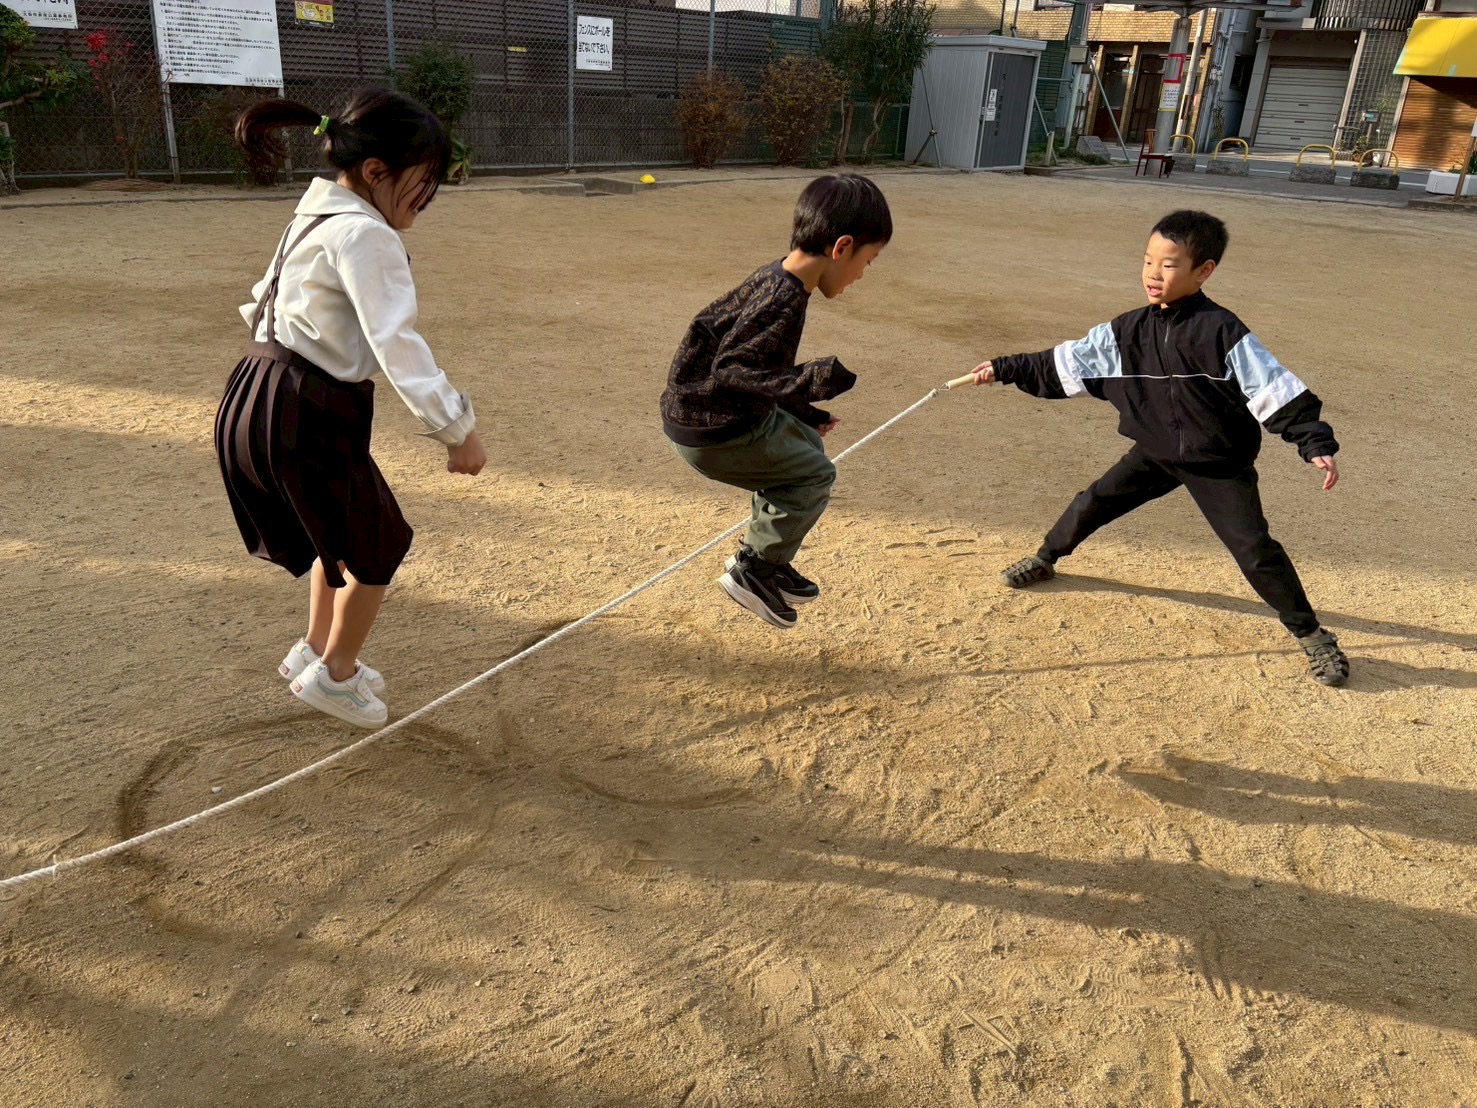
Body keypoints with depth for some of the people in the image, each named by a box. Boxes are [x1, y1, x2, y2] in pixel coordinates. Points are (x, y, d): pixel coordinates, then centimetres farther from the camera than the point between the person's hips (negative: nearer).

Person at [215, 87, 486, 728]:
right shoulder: (365, 235, -18)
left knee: (344, 529, 28)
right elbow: (397, 343, -26)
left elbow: (261, 303, 20)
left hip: (252, 406, 9)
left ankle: (315, 648, 43)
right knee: (380, 544, 12)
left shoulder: (316, 212, 12)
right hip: (306, 420, -9)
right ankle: (335, 674, 29)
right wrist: (457, 427, -24)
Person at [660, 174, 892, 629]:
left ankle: (769, 562, 29)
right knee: (815, 474, 1)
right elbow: (729, 372, -29)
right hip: (713, 433, -10)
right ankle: (752, 570, 9)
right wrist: (807, 383, -33)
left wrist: (804, 413, 18)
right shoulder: (785, 301, -23)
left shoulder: (775, 281, 7)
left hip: (712, 412, 10)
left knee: (806, 443, 22)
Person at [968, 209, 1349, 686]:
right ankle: (1045, 559, 37)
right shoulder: (1128, 330, -5)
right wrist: (1006, 369, 0)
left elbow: (1274, 389, -22)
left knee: (1254, 549, -8)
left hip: (1219, 463, -5)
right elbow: (1064, 364, 2)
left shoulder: (1220, 331, -21)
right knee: (1092, 504, 8)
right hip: (1156, 453, 5)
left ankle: (1310, 633, 9)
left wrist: (1316, 443, -27)